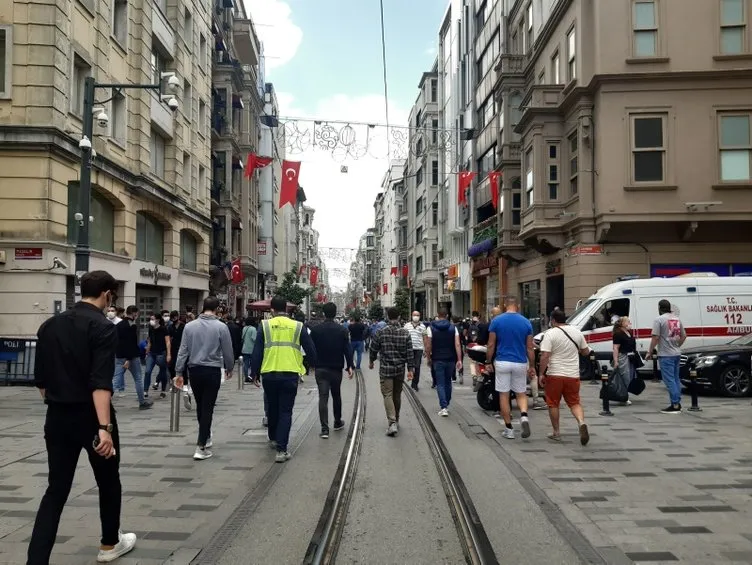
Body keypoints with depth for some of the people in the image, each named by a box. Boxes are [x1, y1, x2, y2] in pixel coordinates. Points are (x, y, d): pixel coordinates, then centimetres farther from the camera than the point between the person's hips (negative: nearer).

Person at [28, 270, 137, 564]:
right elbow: (101, 383, -24)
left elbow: (40, 379, 11)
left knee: (56, 489, 8)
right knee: (108, 482, 16)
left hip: (57, 418, 5)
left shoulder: (49, 325, 6)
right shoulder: (103, 327, -14)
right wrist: (104, 427, -27)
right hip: (91, 417, -5)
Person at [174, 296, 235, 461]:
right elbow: (228, 351, -3)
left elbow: (183, 351, 0)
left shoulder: (189, 326, -1)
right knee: (207, 408, 1)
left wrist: (179, 372, 6)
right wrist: (229, 369, 13)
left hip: (194, 371, 3)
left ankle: (206, 438, 36)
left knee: (200, 406, 18)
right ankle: (201, 447, -1)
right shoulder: (221, 327, -9)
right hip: (212, 371, -3)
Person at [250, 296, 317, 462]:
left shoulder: (265, 325, 1)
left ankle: (273, 439, 40)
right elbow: (310, 350, 7)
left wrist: (254, 372, 9)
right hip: (290, 375, -1)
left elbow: (257, 352, 0)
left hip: (269, 374, 1)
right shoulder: (297, 326, 1)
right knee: (286, 411, 3)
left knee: (272, 408, 21)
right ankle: (281, 449, -5)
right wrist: (314, 365, 24)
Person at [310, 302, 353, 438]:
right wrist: (350, 366, -5)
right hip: (336, 368, 1)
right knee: (336, 395, 18)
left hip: (320, 368, -1)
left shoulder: (315, 330, -4)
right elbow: (347, 349, -8)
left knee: (323, 397, -3)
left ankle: (324, 429, -11)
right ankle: (337, 423, 31)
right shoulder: (342, 330, -4)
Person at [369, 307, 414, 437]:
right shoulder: (405, 333, -2)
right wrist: (410, 369, 2)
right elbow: (410, 353, -3)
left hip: (385, 369, -3)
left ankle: (392, 422, -17)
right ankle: (396, 420, 28)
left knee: (387, 395, -2)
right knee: (397, 395, 16)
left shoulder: (380, 332, -8)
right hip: (400, 369, 3)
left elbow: (373, 349, 0)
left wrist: (371, 362, 18)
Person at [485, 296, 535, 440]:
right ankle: (524, 415, -12)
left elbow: (491, 345, -4)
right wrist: (532, 366, 11)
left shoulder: (496, 321, -4)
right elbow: (530, 348, 2)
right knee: (521, 393, 15)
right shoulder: (526, 322, 0)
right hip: (520, 363, 1)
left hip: (502, 362, -1)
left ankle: (509, 429, 10)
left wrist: (488, 362, 7)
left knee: (504, 395, 7)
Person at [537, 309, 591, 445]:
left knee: (553, 404, 10)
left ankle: (556, 432, 14)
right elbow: (586, 351, 14)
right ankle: (581, 422, -14)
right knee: (574, 403, 11)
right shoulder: (577, 332, 5)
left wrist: (541, 374, -10)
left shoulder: (550, 333, -11)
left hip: (554, 374, -4)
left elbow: (545, 356, -17)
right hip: (573, 375, 4)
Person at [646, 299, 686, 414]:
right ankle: (678, 403, 19)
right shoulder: (677, 319, 11)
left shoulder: (659, 320, -12)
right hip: (677, 353, 8)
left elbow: (655, 337, -16)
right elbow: (684, 335, 15)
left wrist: (649, 352, -9)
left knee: (669, 380, -5)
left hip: (665, 355, -8)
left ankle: (675, 405, -5)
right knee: (676, 379, 15)